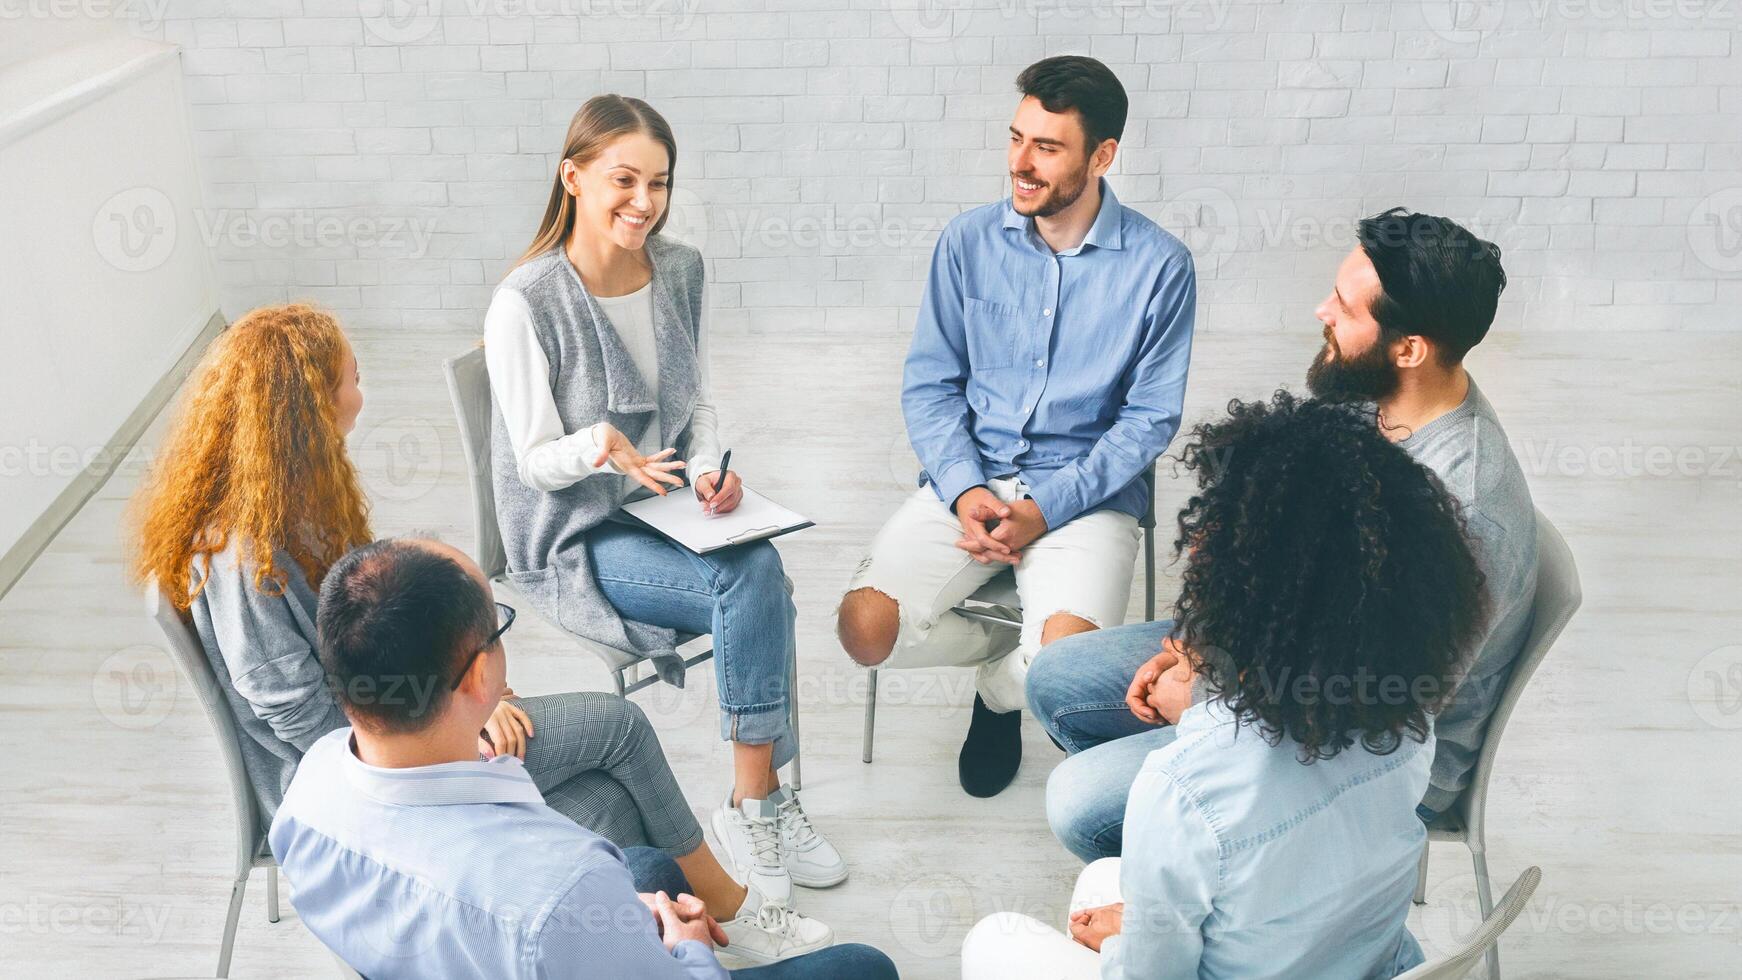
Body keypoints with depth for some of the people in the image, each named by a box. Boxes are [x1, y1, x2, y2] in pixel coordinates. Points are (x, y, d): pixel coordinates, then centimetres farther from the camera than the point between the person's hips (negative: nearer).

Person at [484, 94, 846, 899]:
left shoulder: (680, 271, 2)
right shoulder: (526, 304, -16)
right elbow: (536, 461, -13)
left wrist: (709, 470, -9)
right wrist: (601, 447, -34)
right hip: (576, 541, -5)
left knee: (760, 570, -26)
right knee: (756, 581, -27)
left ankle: (754, 801, -12)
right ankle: (757, 803, -12)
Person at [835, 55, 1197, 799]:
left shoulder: (1158, 266, -6)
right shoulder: (968, 242, 1)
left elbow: (1149, 419, -4)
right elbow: (929, 383, 5)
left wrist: (1046, 508, -15)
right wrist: (964, 490, -13)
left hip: (1087, 492, -2)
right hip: (970, 478, 3)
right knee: (865, 629, -18)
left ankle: (1000, 688, 14)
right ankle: (1006, 646, 15)